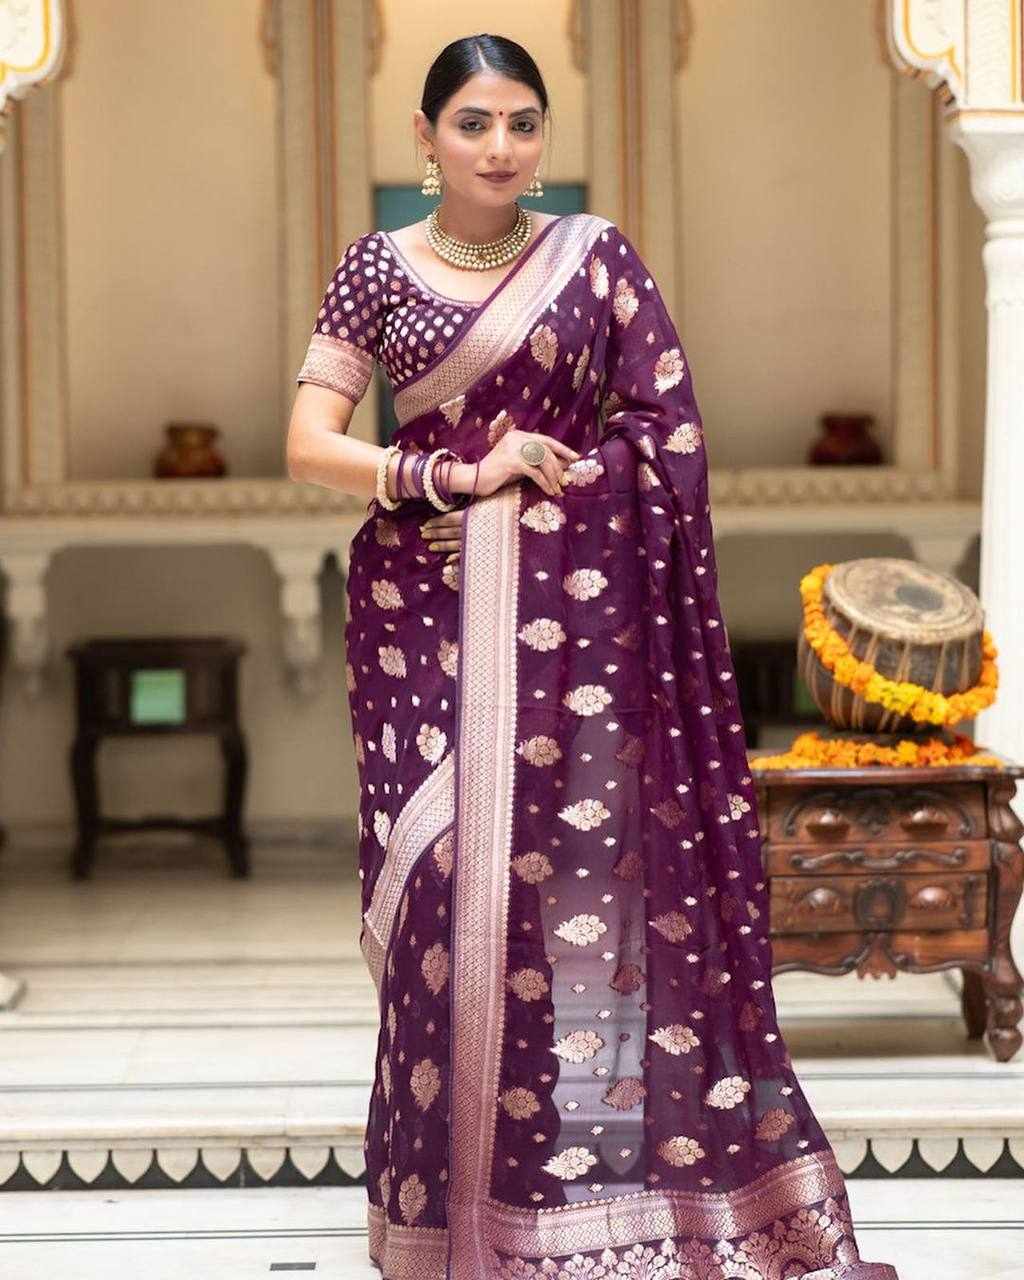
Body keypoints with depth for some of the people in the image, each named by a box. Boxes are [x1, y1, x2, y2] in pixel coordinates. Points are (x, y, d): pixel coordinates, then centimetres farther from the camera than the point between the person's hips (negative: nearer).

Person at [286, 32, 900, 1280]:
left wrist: (523, 504, -8)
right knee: (444, 890, -1)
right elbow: (309, 444, 0)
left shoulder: (594, 255, 5)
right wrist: (459, 473, -11)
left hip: (574, 612, 0)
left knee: (584, 882, -2)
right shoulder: (376, 266, 6)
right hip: (425, 615, 0)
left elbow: (669, 428, 2)